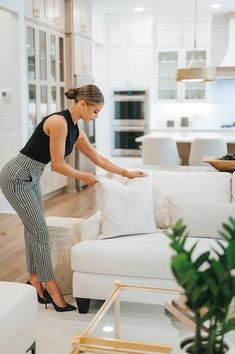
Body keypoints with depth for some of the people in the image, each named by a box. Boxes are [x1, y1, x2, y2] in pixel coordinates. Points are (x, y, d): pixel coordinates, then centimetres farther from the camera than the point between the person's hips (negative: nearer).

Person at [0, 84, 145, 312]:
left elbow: (99, 159, 14)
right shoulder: (59, 122, -22)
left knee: (34, 229, 13)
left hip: (30, 179, 9)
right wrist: (84, 176, -4)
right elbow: (58, 165, -20)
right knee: (39, 230, -4)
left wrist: (127, 173, 17)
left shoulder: (75, 130, 6)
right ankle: (51, 288, 7)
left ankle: (35, 281, 25)